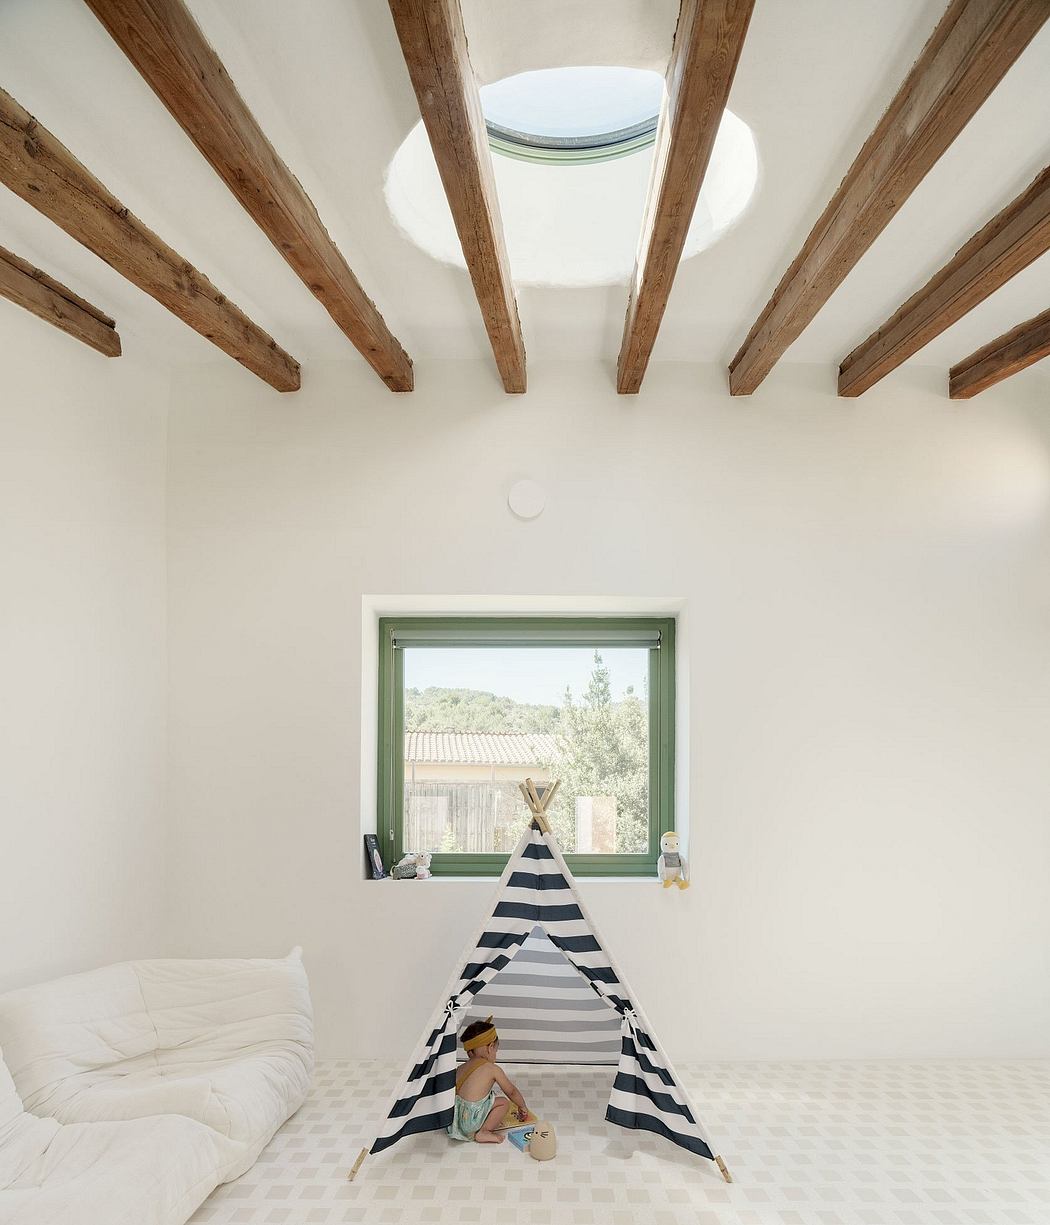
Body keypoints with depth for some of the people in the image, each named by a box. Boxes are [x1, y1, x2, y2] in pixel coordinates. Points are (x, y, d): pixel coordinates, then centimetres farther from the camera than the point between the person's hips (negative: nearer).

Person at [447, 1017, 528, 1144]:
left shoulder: (463, 1067, 12)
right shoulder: (493, 1069, -3)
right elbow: (511, 1091, 10)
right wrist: (523, 1107, 28)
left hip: (453, 1118, 7)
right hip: (469, 1123, -7)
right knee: (503, 1102, 5)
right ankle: (483, 1133, -2)